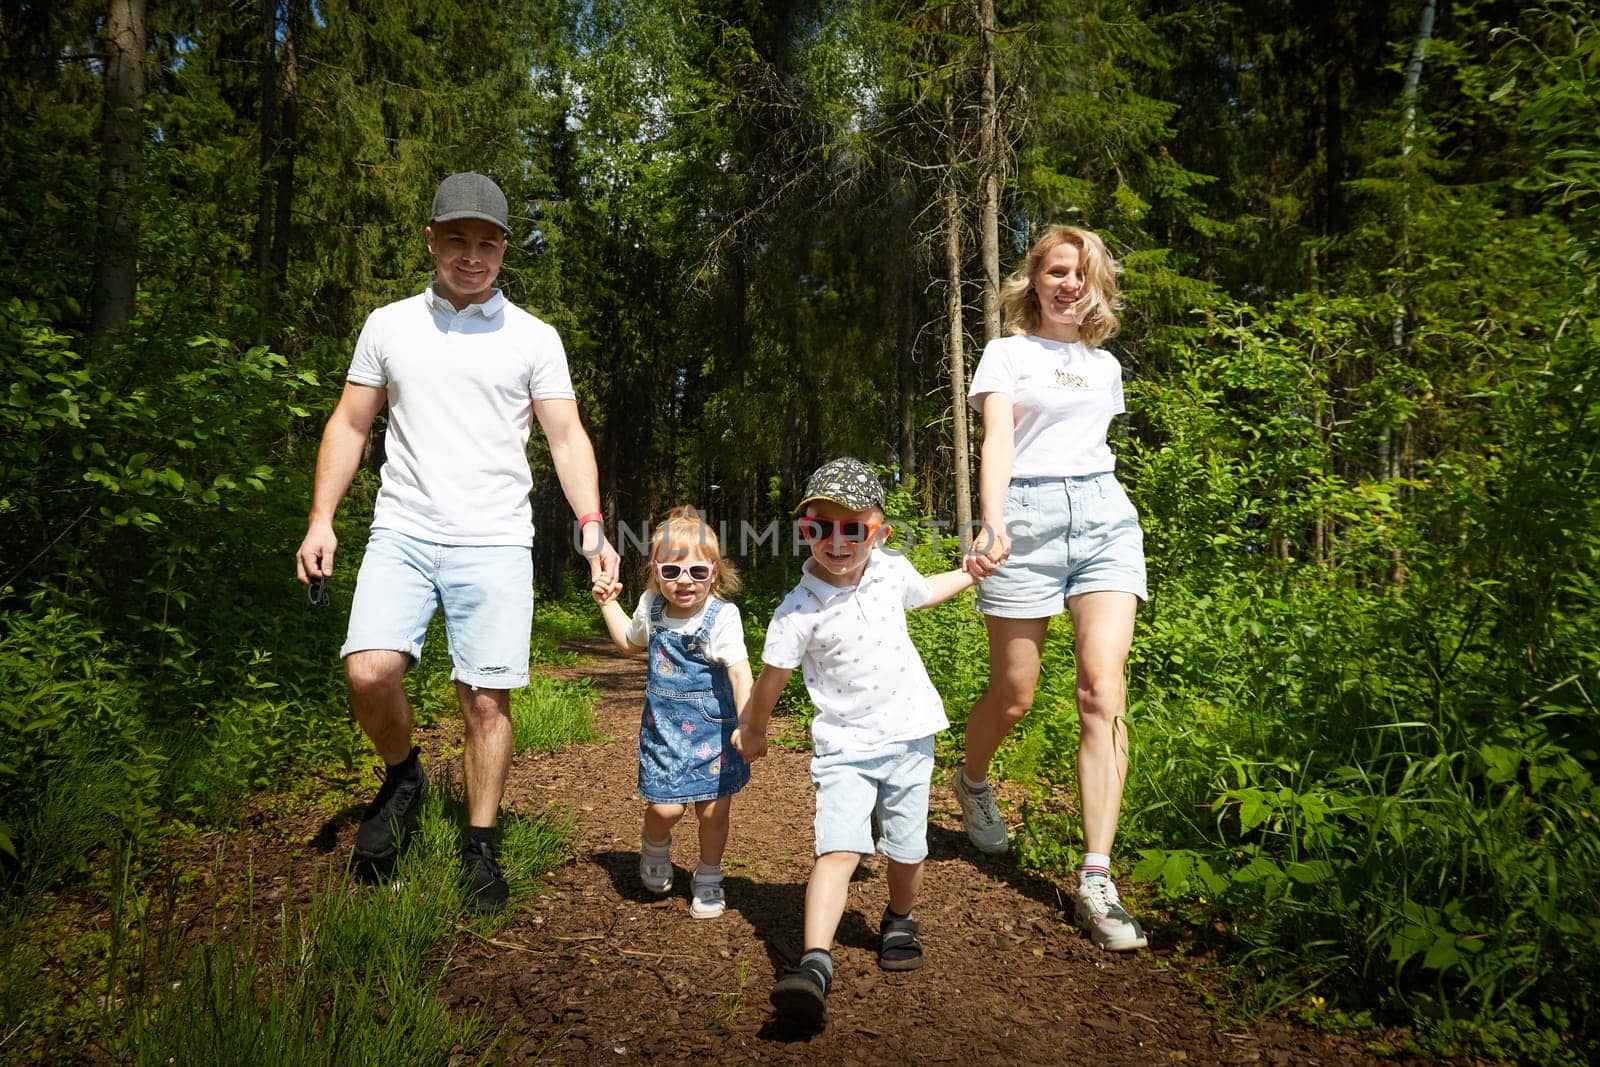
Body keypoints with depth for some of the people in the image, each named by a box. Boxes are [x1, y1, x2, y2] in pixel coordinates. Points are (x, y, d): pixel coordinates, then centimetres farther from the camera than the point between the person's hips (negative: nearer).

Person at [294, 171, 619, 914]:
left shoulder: (533, 338, 7)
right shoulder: (388, 325, 12)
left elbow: (567, 437, 3)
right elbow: (349, 425, 14)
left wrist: (592, 527, -12)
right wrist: (321, 518, 3)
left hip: (494, 544, -1)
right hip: (402, 533, 2)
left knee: (487, 699, -1)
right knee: (369, 669, -17)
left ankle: (480, 850, 15)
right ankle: (403, 778, 13)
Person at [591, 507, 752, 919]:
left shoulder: (721, 617, -18)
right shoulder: (652, 607, -1)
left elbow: (740, 672, -25)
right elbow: (631, 642, 21)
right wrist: (608, 604, 15)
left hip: (712, 729, -3)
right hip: (664, 726, 3)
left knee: (713, 809, 4)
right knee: (666, 807, -4)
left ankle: (708, 880, 30)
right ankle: (654, 847, 32)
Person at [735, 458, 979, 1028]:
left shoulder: (892, 570, -3)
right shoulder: (799, 611, -16)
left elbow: (923, 592, 23)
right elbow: (771, 679, -2)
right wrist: (753, 730, 11)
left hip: (908, 737, 4)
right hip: (843, 748, -3)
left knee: (906, 850, 12)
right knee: (838, 848, -20)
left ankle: (899, 922, 40)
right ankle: (814, 964, -21)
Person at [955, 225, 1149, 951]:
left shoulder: (1105, 365, 20)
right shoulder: (1008, 352, 7)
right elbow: (998, 442, -9)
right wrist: (992, 526, -25)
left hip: (1104, 515, 3)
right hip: (1027, 514, -3)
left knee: (1103, 692, -12)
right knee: (1013, 696, 1)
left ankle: (1096, 880, -10)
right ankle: (972, 781, 36)